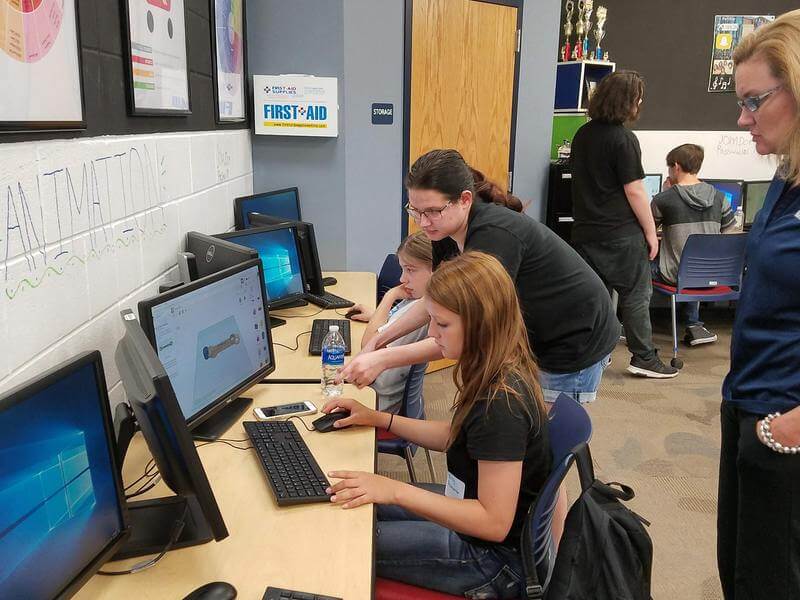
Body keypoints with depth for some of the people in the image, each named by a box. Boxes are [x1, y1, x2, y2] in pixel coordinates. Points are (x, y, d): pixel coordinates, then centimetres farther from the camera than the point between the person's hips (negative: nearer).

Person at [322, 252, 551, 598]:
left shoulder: (502, 402, -32)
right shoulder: (497, 373, -4)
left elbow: (494, 523, -29)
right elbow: (457, 437, 11)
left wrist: (395, 491, -28)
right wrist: (378, 419, 5)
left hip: (494, 557, -8)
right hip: (468, 506, 8)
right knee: (356, 505, 13)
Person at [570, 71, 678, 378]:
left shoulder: (583, 134, 9)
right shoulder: (623, 139, -14)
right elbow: (634, 191, -14)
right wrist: (651, 231, -6)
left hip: (586, 230, 7)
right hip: (621, 232, -7)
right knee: (636, 295, 4)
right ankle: (643, 357, 10)